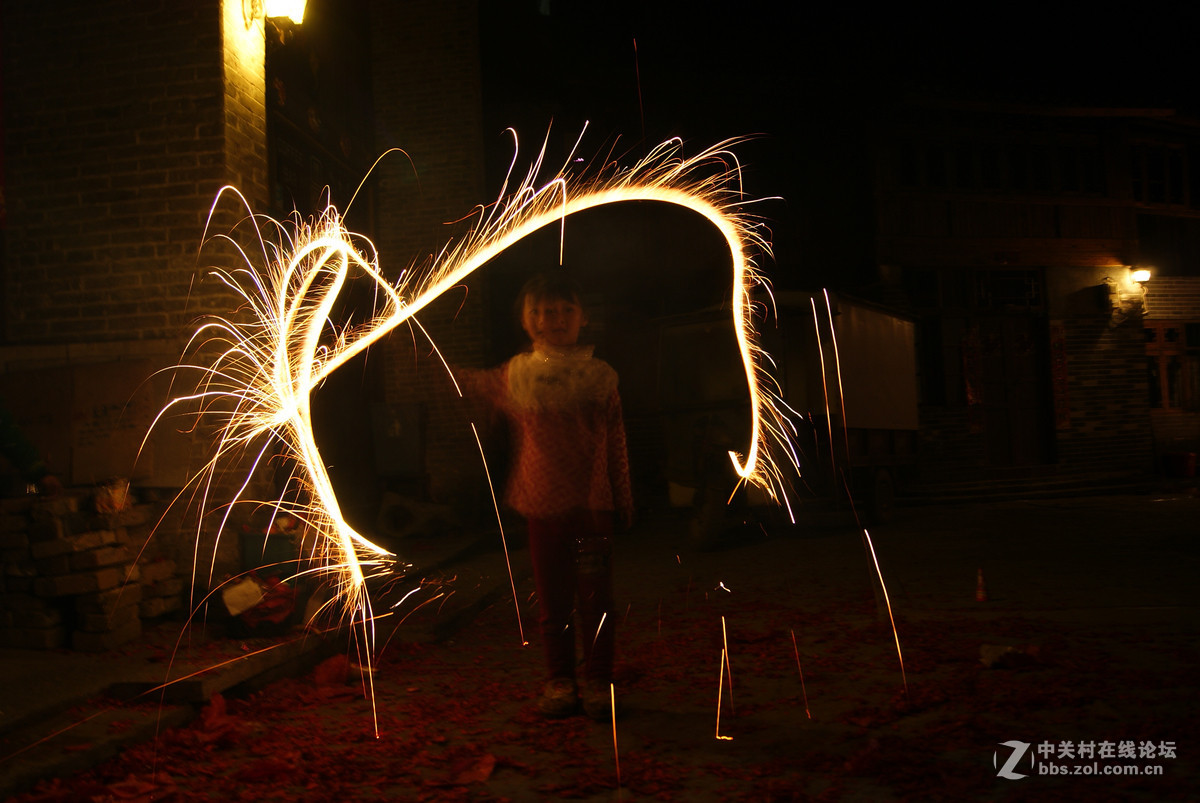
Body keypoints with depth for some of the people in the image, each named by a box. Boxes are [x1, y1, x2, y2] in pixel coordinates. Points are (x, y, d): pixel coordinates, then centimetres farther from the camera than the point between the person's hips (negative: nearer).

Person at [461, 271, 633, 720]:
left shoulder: (600, 378, 1)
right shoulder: (515, 377, 5)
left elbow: (615, 443, 4)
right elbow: (471, 384, 25)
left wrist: (624, 500, 4)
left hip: (592, 505, -1)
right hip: (542, 506, 2)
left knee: (595, 598, 2)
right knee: (552, 599, 9)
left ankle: (598, 682, 15)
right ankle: (559, 681, 23)